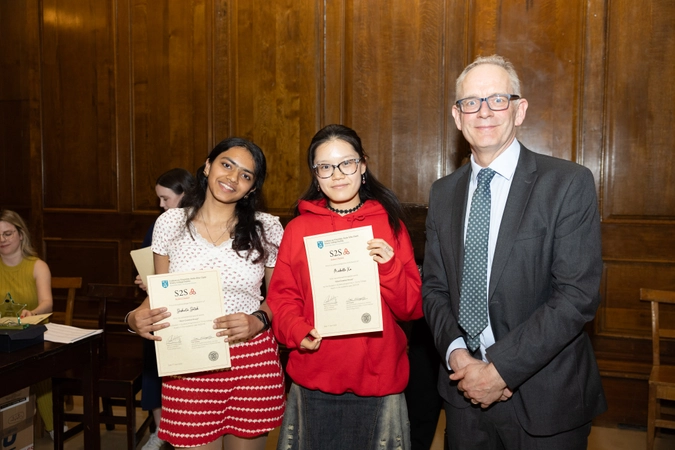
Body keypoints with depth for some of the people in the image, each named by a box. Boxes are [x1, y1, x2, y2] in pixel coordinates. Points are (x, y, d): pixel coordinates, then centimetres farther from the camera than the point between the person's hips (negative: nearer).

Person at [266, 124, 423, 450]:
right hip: (314, 382, 0)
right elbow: (281, 298, 4)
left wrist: (389, 268, -16)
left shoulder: (389, 224, 1)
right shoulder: (298, 228, 1)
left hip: (379, 381, 0)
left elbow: (413, 308, 0)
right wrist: (298, 332, -15)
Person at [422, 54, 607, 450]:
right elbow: (434, 288, 6)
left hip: (544, 400, -3)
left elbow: (578, 296, -17)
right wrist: (456, 354, -11)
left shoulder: (569, 184, -10)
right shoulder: (443, 193, 5)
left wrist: (501, 369, -18)